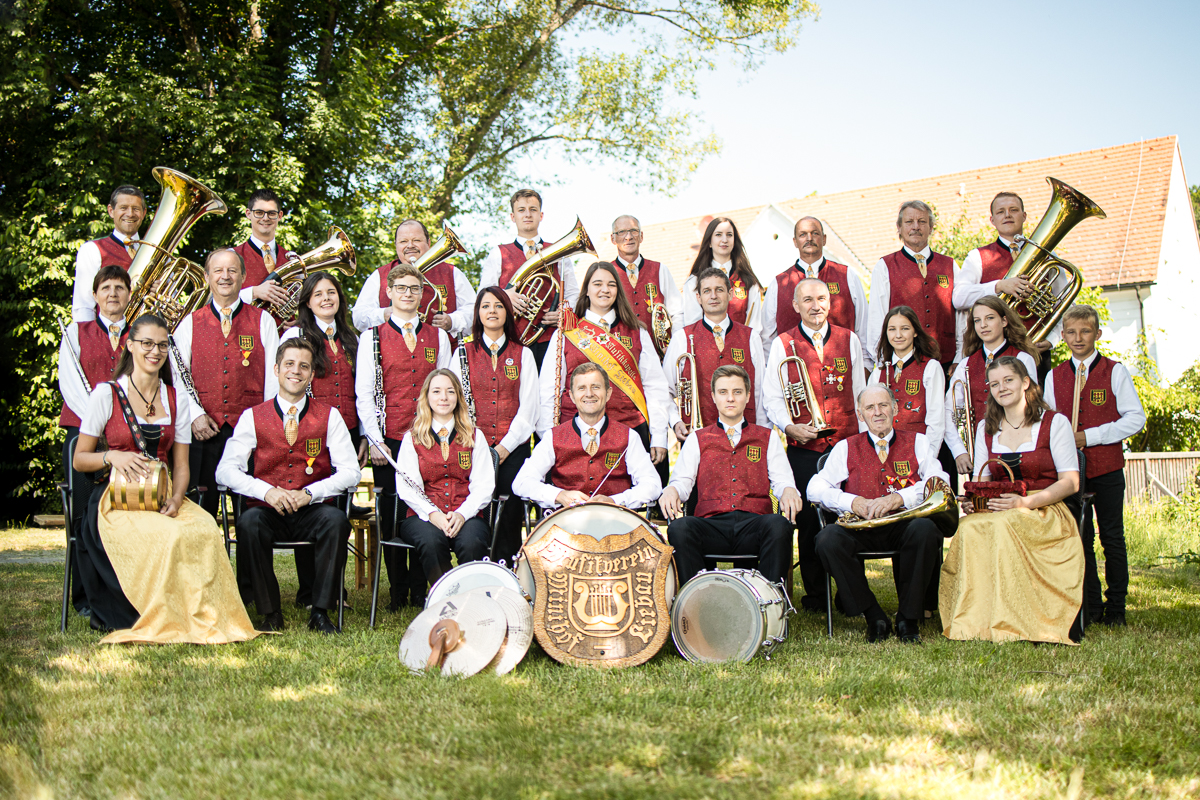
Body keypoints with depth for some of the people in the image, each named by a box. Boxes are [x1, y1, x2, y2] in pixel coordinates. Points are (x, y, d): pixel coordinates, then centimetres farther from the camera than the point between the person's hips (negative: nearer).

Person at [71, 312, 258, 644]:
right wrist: (113, 456, -16)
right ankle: (156, 622, -18)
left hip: (164, 497, 4)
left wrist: (176, 499, -9)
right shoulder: (106, 394, 2)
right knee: (168, 537, -35)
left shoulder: (176, 400, 13)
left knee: (206, 530, -30)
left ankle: (203, 620, -20)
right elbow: (79, 459, 5)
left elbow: (181, 464, 11)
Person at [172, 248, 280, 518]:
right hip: (204, 432, 1)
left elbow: (273, 376, 5)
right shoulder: (190, 323, 11)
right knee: (202, 508, 1)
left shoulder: (263, 321, 9)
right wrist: (193, 414, -6)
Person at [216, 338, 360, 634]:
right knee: (249, 522, -33)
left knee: (337, 519, -32)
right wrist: (266, 490, -18)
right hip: (269, 511, 0)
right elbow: (226, 470, -1)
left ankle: (320, 612, -20)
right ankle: (270, 613, -18)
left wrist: (309, 493, -16)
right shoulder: (253, 417, 7)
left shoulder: (329, 417, 7)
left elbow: (351, 472, 0)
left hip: (312, 512, 0)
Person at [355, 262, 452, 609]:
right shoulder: (373, 337, 6)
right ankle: (398, 592, 11)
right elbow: (364, 394, 2)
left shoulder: (438, 337, 13)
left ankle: (420, 590, 10)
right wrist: (375, 439, -8)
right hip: (389, 440, -1)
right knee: (391, 516, 1)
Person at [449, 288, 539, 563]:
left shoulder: (523, 355, 10)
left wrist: (505, 447, -6)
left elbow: (528, 406, 4)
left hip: (513, 449, 0)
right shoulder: (463, 353, 10)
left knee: (509, 516, -4)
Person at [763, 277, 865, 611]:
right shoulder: (782, 344, 5)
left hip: (847, 443, 1)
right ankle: (815, 595, 14)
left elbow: (859, 392, 16)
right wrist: (790, 426, -14)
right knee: (809, 521, 1)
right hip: (803, 447, -1)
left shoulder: (849, 340, 12)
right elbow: (771, 396, 2)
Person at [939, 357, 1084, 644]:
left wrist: (1026, 502, -19)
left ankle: (1006, 624, -32)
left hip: (1045, 512, -3)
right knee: (969, 528, -32)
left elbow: (1070, 482, -4)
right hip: (998, 512, 4)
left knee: (1003, 526, -37)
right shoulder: (986, 428, 17)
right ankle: (974, 623, -31)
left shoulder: (1055, 423, 3)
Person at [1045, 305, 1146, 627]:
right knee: (1081, 538, 5)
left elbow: (1135, 418, -5)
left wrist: (1089, 436, -13)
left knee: (1112, 537, 2)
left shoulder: (1115, 371, 0)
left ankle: (1116, 607, 13)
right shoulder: (1054, 376, 8)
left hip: (1107, 467, -2)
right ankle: (1091, 607, 15)